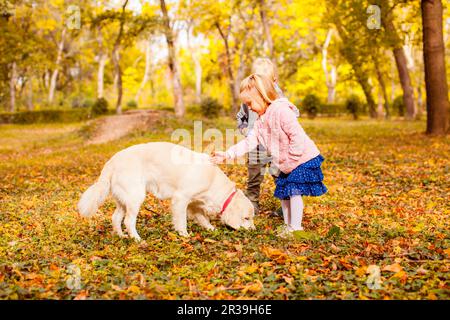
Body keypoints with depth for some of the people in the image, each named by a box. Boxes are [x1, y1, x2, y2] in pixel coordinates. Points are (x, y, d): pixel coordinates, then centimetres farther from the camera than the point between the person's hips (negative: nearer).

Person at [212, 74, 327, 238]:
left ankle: (296, 228, -1)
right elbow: (248, 142, 2)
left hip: (304, 158, -9)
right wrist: (227, 155, -8)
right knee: (283, 193, 13)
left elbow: (297, 137, -27)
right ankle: (288, 226, 26)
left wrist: (290, 161, -22)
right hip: (287, 164, 10)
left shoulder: (281, 110, -23)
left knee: (294, 191, -11)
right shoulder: (261, 120, 6)